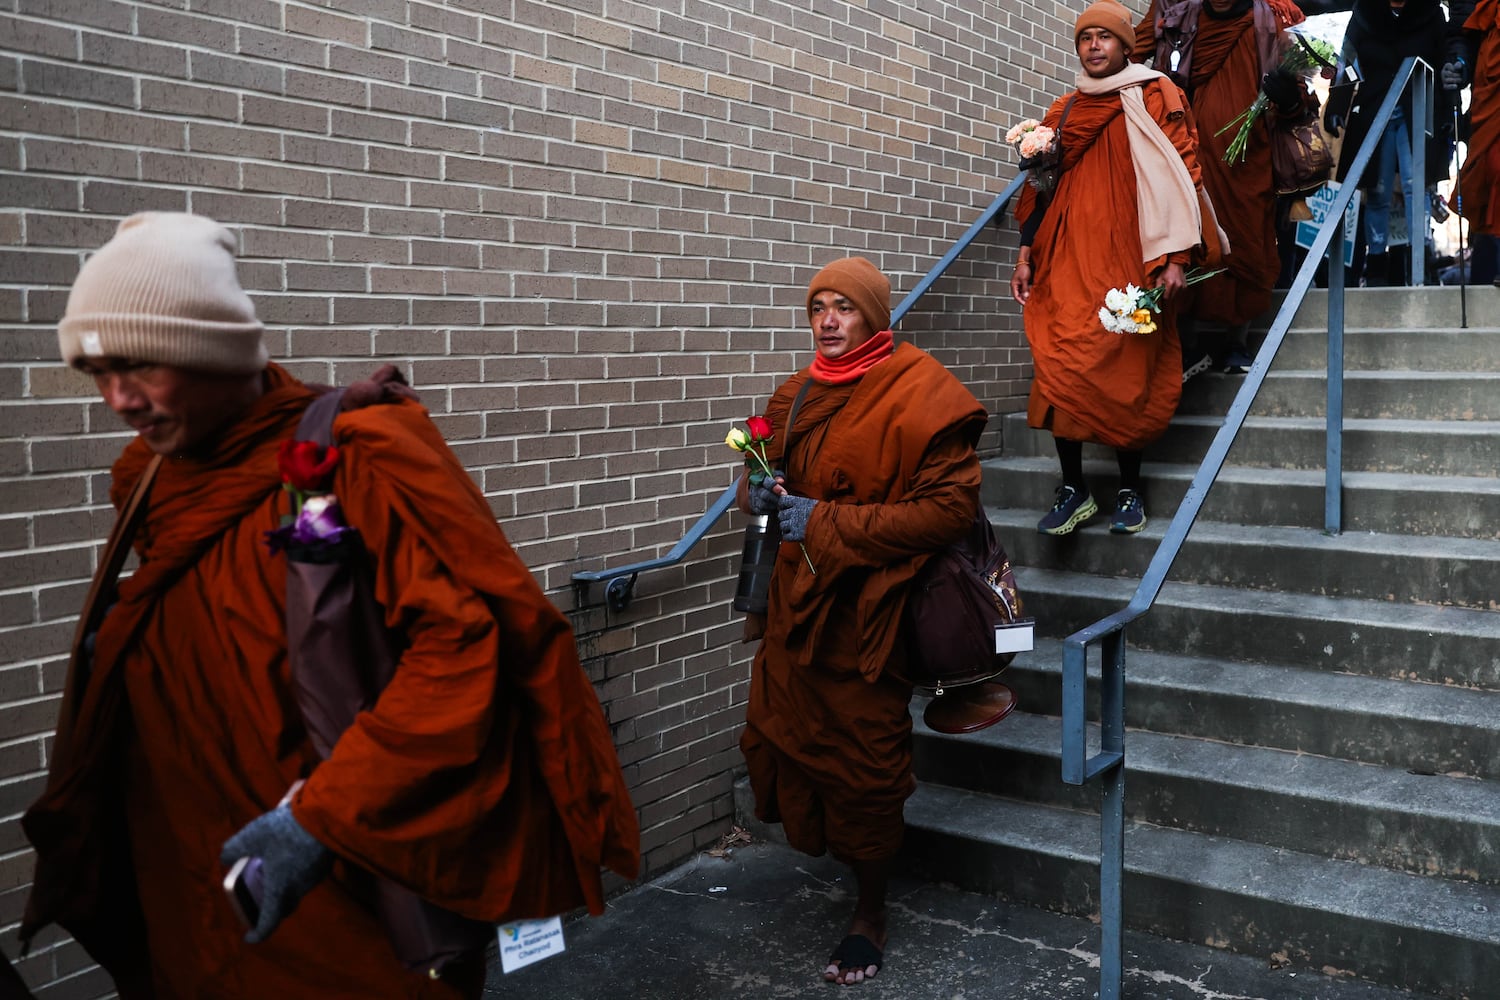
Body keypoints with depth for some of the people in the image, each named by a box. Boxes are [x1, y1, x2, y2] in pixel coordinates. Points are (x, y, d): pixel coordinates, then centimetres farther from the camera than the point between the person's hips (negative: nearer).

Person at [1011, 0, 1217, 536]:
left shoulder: (1154, 98, 5)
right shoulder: (1063, 112, 17)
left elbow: (1179, 176, -1)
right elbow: (1041, 187, 18)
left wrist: (1174, 257, -10)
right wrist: (1026, 256, 9)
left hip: (1130, 257, -3)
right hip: (1069, 257, 3)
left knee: (1128, 371, -2)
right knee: (1062, 366, -9)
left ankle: (1129, 489, 11)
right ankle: (1073, 489, -1)